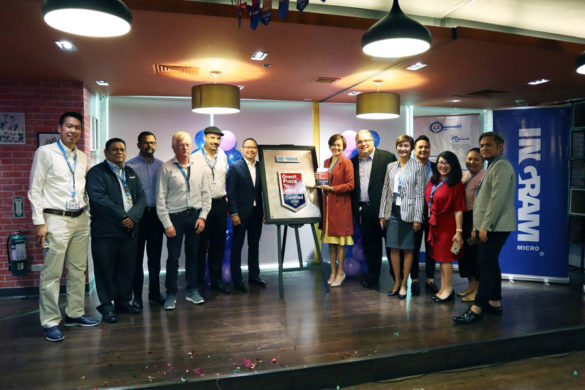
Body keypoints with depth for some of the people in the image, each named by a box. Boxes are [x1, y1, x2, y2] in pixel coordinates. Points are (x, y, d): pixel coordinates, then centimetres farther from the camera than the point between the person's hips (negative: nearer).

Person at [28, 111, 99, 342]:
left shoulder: (82, 157, 13)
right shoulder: (45, 152, -2)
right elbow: (35, 190, -5)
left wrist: (87, 215, 10)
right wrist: (39, 222, -10)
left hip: (80, 219, 6)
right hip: (56, 219, -5)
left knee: (78, 271, 11)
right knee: (52, 274, -3)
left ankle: (75, 314, 22)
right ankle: (50, 322, 8)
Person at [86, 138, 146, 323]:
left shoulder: (131, 173, 16)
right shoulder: (96, 172, -2)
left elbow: (141, 197, 8)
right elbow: (99, 198, -15)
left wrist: (133, 217, -10)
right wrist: (122, 216, -15)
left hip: (129, 229, 5)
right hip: (105, 231, -5)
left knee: (127, 268, 11)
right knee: (106, 269, 2)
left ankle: (123, 301, 25)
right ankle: (107, 306, 15)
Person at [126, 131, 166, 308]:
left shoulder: (161, 166, 9)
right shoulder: (130, 166, -1)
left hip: (156, 214, 3)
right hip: (138, 214, -3)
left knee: (155, 256, 11)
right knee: (137, 257, 3)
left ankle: (154, 293, 22)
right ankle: (137, 296, 13)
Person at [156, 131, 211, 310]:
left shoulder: (198, 167, 8)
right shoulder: (166, 168, -2)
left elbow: (206, 195, 10)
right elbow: (160, 198, -4)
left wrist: (202, 216, 0)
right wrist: (167, 223, -9)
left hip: (195, 216, 3)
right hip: (175, 216, -3)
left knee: (193, 255, 11)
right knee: (173, 257, 1)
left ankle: (192, 290, 24)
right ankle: (171, 294, 13)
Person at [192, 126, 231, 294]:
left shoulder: (223, 156, 11)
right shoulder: (194, 158, -6)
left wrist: (225, 196, 14)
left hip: (220, 203, 5)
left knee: (219, 244, 10)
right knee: (201, 244, 3)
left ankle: (216, 280, 22)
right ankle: (199, 280, 16)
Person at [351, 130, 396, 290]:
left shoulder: (387, 157, -1)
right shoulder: (353, 161, 12)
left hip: (380, 209, -4)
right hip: (361, 210, 4)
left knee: (375, 244, 2)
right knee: (368, 244, 12)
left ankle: (373, 279, 15)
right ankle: (372, 277, 24)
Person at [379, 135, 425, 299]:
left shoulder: (418, 167, -1)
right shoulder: (390, 166, 12)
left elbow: (420, 193, -5)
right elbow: (385, 191, 12)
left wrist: (417, 218, -10)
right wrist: (382, 214, 8)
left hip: (408, 212, -4)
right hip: (392, 212, 4)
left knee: (408, 249, 3)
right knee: (393, 248, 6)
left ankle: (404, 284, 13)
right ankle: (397, 282, 19)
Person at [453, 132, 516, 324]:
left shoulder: (501, 166, -12)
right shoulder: (492, 167, 21)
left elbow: (498, 198, -22)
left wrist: (485, 226, -22)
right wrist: (477, 227, 21)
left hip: (494, 227, -10)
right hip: (487, 227, 10)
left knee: (487, 266, -9)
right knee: (490, 264, 15)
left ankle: (477, 310, -7)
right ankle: (495, 303, 25)